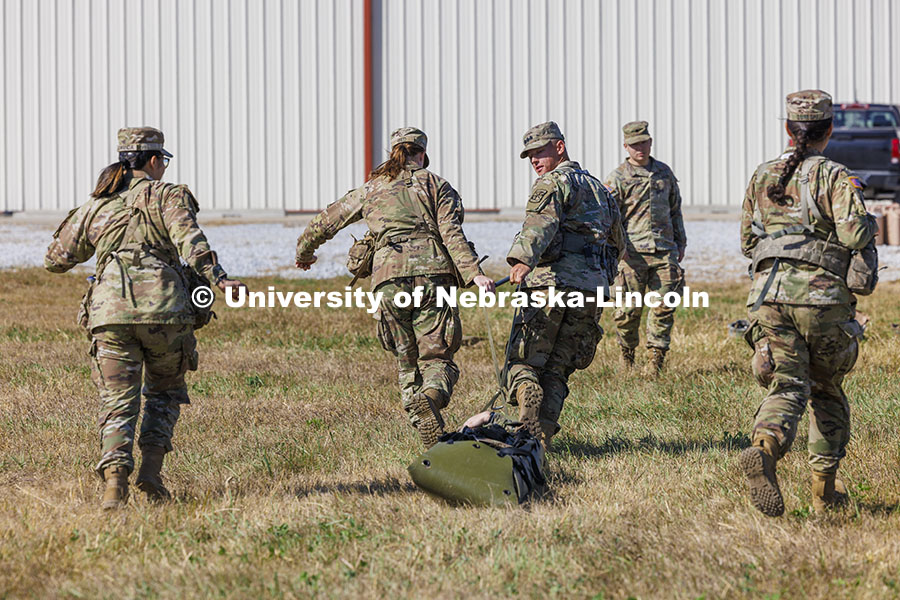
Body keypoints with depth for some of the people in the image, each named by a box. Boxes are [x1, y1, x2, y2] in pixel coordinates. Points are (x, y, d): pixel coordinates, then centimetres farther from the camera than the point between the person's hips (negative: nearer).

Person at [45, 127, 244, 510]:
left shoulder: (96, 207, 20)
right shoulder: (167, 196, 9)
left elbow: (56, 259, 27)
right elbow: (190, 241, -10)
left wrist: (76, 220, 44)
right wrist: (219, 278, -20)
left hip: (110, 311, 2)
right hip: (164, 306, -2)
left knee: (117, 401, 2)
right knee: (165, 390, 20)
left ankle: (114, 479, -19)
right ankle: (151, 468, 4)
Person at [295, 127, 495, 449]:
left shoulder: (370, 190, 22)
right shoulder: (436, 185, 14)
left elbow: (324, 222, 31)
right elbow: (451, 233, -1)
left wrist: (303, 253, 49)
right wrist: (474, 274, -10)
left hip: (389, 278, 2)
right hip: (432, 273, -2)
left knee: (406, 361, 12)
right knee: (437, 357, 0)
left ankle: (426, 426, -6)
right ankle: (432, 395, -34)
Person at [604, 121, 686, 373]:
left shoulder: (664, 172, 14)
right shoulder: (618, 178, -1)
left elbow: (675, 209, 24)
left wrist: (680, 243, 21)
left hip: (664, 250, 4)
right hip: (632, 253, -3)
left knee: (665, 305, -2)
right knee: (630, 309, -1)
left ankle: (656, 360, 4)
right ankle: (627, 357, 17)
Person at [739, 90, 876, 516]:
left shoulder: (762, 177, 15)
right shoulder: (835, 177, -1)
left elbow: (747, 243, 21)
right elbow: (854, 234, -14)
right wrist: (866, 222, 8)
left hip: (769, 293, 3)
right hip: (821, 294, -3)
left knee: (787, 386, -4)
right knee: (827, 389, 15)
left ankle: (764, 446, -37)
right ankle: (824, 488, 16)